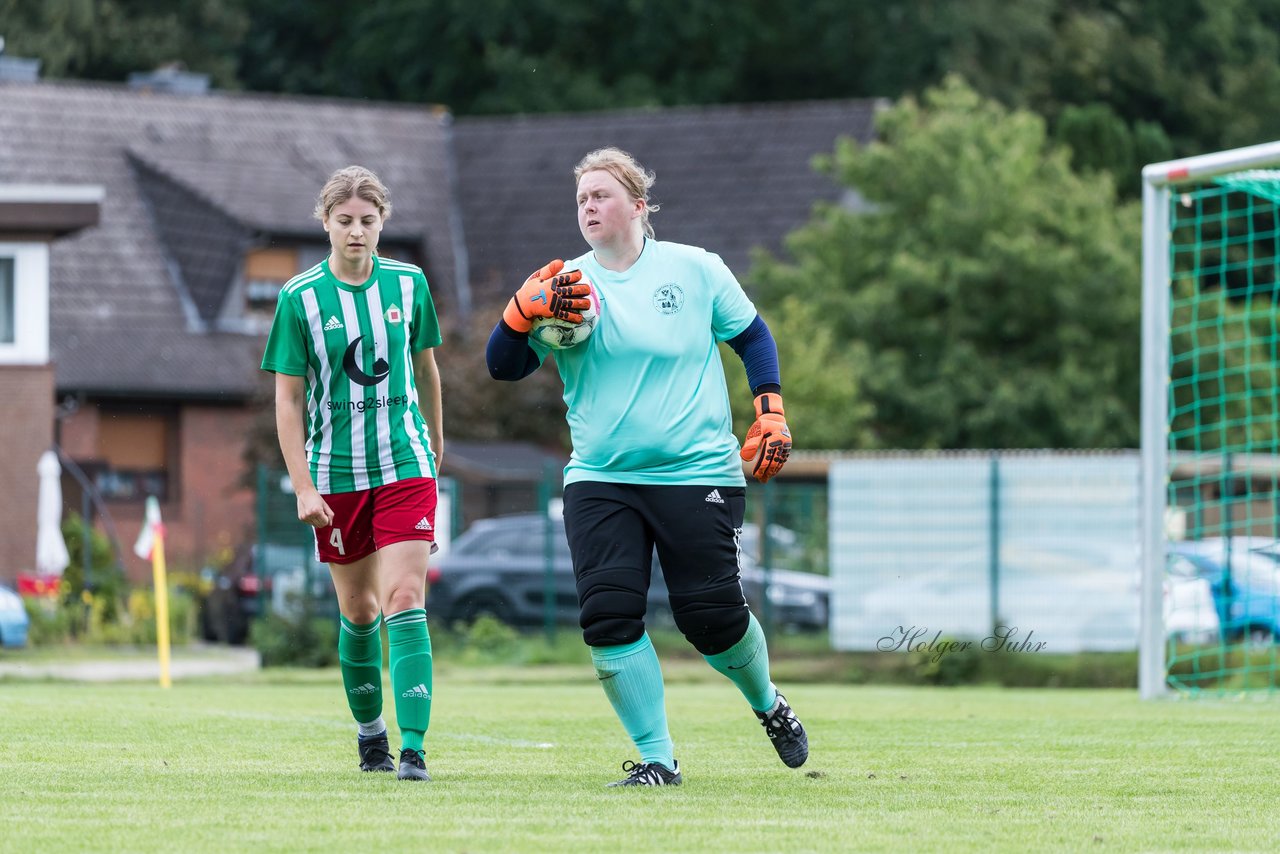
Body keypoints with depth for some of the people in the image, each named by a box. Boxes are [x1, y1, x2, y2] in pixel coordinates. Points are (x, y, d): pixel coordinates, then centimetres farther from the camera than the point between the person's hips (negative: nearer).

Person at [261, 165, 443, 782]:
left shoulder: (408, 284, 1)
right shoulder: (300, 297, -5)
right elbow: (288, 397, -3)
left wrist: (435, 439, 26)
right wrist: (303, 487, -9)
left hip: (405, 468, 0)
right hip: (334, 473, 0)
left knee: (403, 601, -13)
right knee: (357, 609, 9)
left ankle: (413, 748, -17)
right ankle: (369, 730, 31)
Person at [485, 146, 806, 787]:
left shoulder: (695, 270, 2)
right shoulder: (566, 286, 4)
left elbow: (752, 336, 14)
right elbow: (503, 367, -2)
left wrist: (771, 414, 4)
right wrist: (527, 310, -20)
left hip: (698, 474, -2)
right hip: (599, 482, 2)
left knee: (711, 615, -4)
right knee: (608, 614, -13)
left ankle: (768, 706, 29)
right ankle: (657, 758, -3)